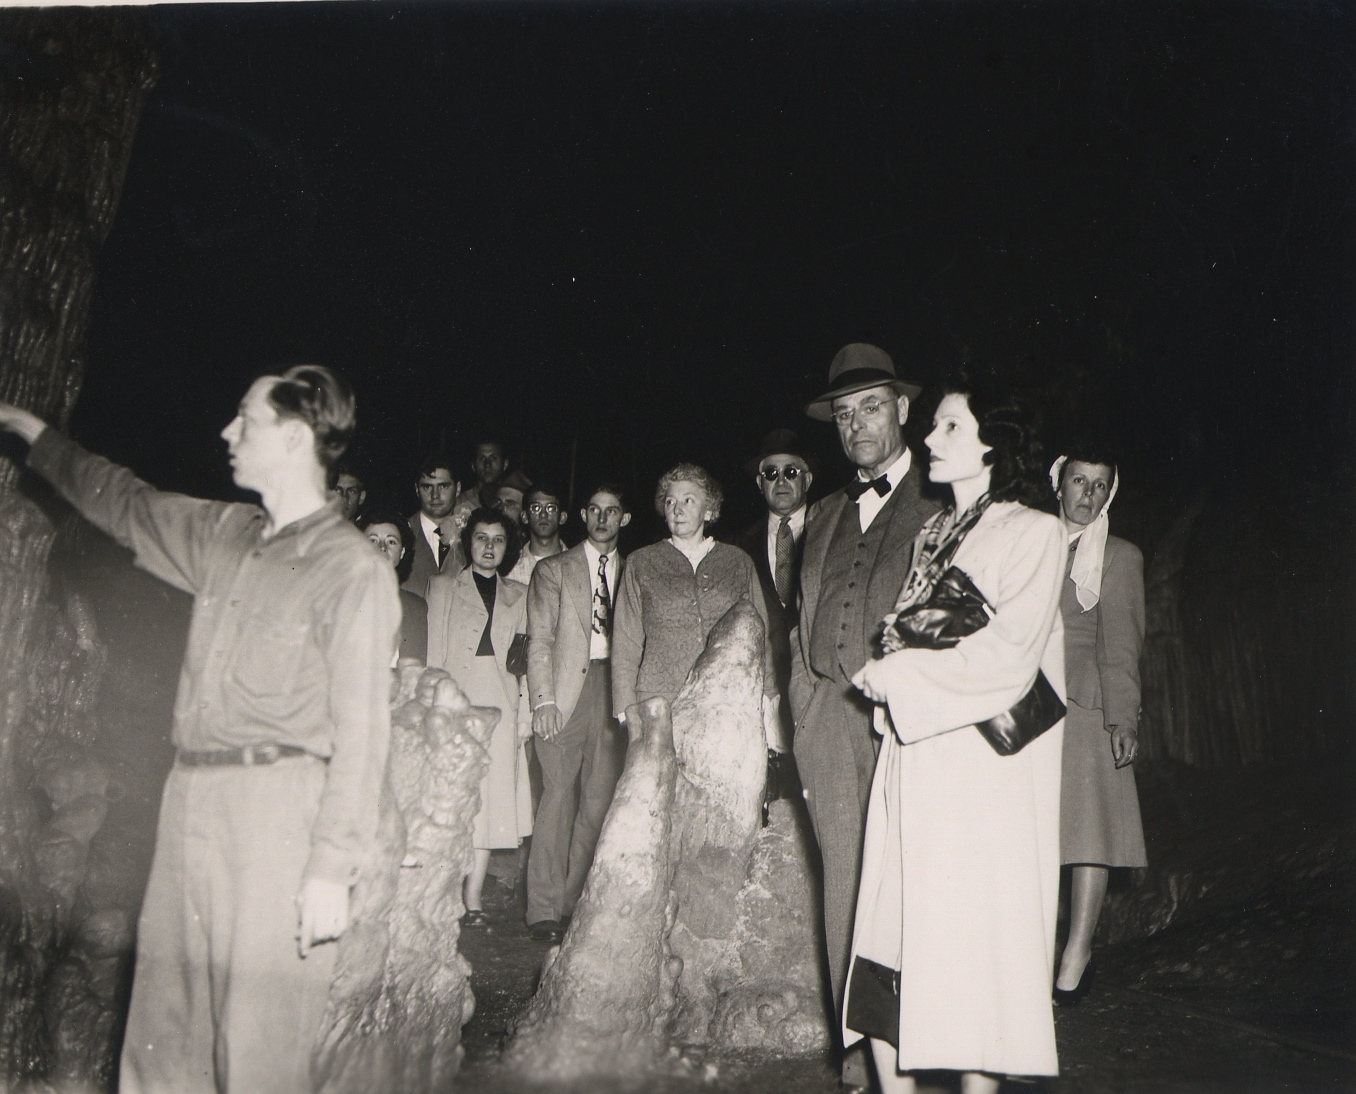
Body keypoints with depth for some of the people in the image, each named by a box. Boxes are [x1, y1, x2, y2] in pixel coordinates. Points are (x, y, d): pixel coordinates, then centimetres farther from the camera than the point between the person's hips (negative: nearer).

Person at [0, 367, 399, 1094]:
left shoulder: (353, 569, -11)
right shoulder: (223, 532, 11)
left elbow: (359, 731, -13)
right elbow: (127, 503, 30)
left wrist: (331, 868, -16)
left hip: (278, 805, -7)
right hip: (190, 793, 7)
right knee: (160, 1033, 14)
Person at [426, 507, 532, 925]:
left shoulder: (518, 596, 17)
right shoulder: (442, 586, 11)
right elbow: (433, 651, 5)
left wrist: (525, 713, 3)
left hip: (500, 702, 2)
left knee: (491, 799, -2)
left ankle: (473, 898, 3)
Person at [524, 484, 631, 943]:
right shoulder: (553, 570, 11)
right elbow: (539, 641, 3)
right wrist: (544, 700, -8)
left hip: (614, 690, 2)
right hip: (566, 690, -2)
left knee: (599, 799, -1)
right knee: (559, 795, -6)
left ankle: (571, 901, 11)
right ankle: (545, 909, 1)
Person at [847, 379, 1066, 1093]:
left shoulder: (1032, 531, -2)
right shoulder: (933, 533, 18)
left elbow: (1007, 656, -13)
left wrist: (899, 676, -9)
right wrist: (888, 678, 0)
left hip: (984, 764, -6)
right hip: (911, 753, 6)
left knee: (972, 934, -1)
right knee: (888, 930, 3)